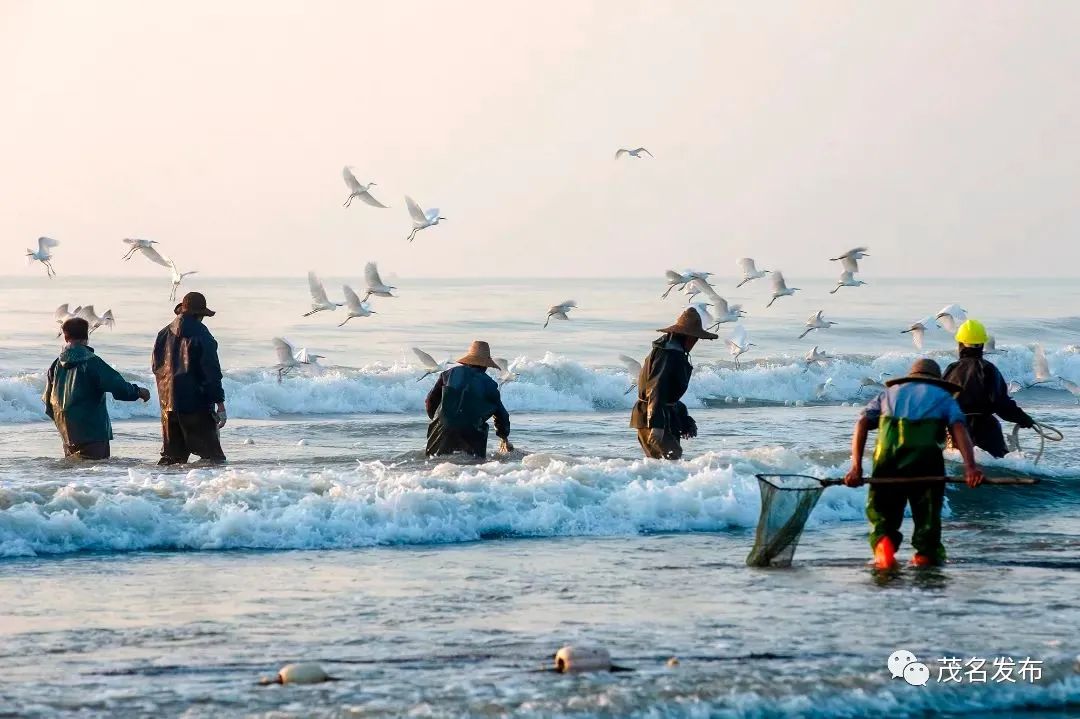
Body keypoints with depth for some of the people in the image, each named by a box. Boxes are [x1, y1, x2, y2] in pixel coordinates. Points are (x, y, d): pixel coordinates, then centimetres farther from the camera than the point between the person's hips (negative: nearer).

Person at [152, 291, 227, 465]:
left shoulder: (164, 335, 9)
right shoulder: (201, 334, -9)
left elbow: (156, 367, 19)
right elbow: (212, 372, -11)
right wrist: (220, 403, -9)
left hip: (168, 403, 6)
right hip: (197, 405, -6)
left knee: (172, 456, 10)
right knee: (213, 457, -5)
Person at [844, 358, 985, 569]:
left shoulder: (889, 393, 31)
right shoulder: (943, 396, 26)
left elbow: (862, 423, 13)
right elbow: (958, 427, 5)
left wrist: (856, 467, 5)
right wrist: (970, 466, -9)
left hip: (887, 455, 1)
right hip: (926, 455, -1)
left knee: (881, 509, 11)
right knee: (927, 511, 15)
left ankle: (882, 540, -16)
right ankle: (928, 553, 2)